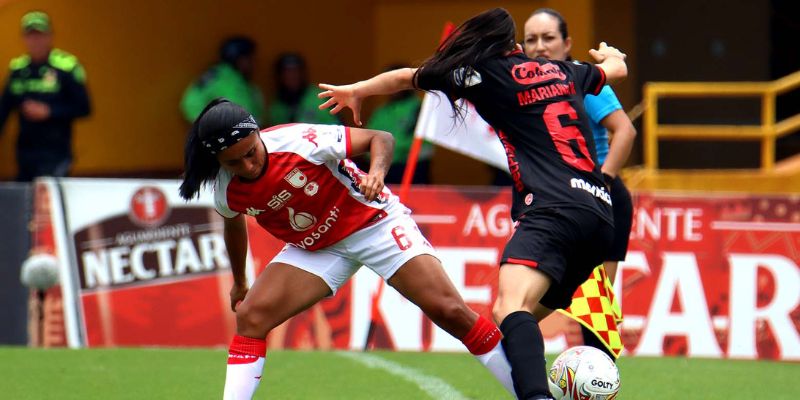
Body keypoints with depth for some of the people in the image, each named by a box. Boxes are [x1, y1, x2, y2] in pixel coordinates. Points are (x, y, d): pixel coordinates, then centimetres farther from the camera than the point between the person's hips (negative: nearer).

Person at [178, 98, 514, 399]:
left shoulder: (301, 141, -28)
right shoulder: (225, 189, -13)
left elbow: (380, 138, -19)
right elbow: (234, 223, 12)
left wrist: (377, 171, -39)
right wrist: (238, 282, 24)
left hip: (373, 222, -4)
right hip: (313, 248, 4)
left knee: (449, 310, -15)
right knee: (250, 317, -14)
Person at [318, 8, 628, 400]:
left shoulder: (488, 74, 6)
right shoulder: (562, 71, 22)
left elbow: (407, 77, 20)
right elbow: (617, 67, 45)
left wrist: (355, 91, 39)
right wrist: (609, 55, 70)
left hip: (554, 210, -8)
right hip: (599, 211, 8)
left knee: (511, 308, -28)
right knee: (514, 319, 17)